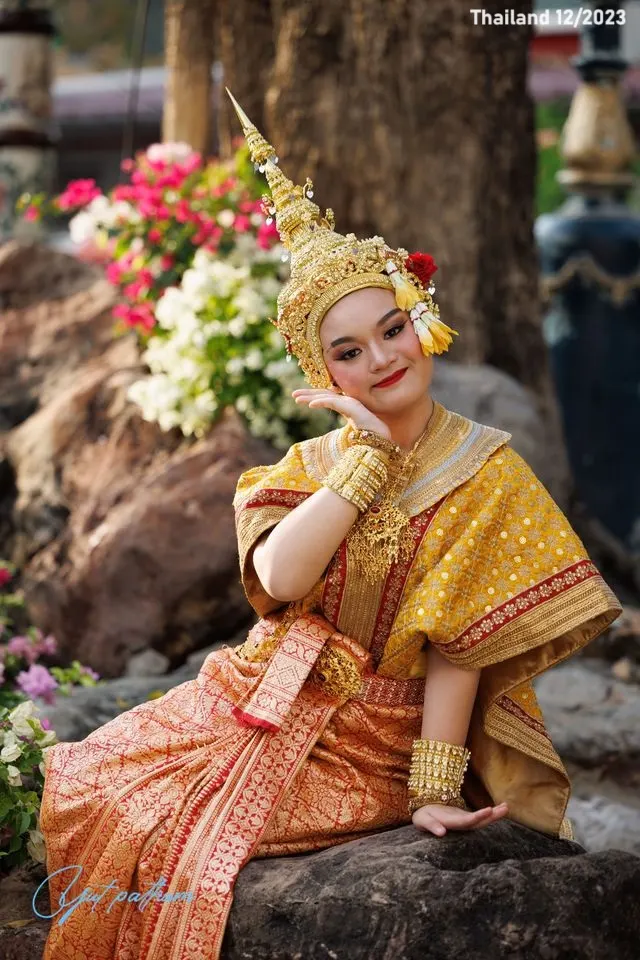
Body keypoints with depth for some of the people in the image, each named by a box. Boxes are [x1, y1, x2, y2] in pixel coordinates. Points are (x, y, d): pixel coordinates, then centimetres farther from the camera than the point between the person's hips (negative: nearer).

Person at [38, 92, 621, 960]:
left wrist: (433, 790, -17)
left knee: (191, 841, -21)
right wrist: (372, 450, -13)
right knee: (90, 785, -7)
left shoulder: (485, 470, -7)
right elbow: (278, 579, -13)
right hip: (270, 701, 5)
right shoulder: (314, 463, 8)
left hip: (372, 741, -5)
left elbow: (458, 646, -12)